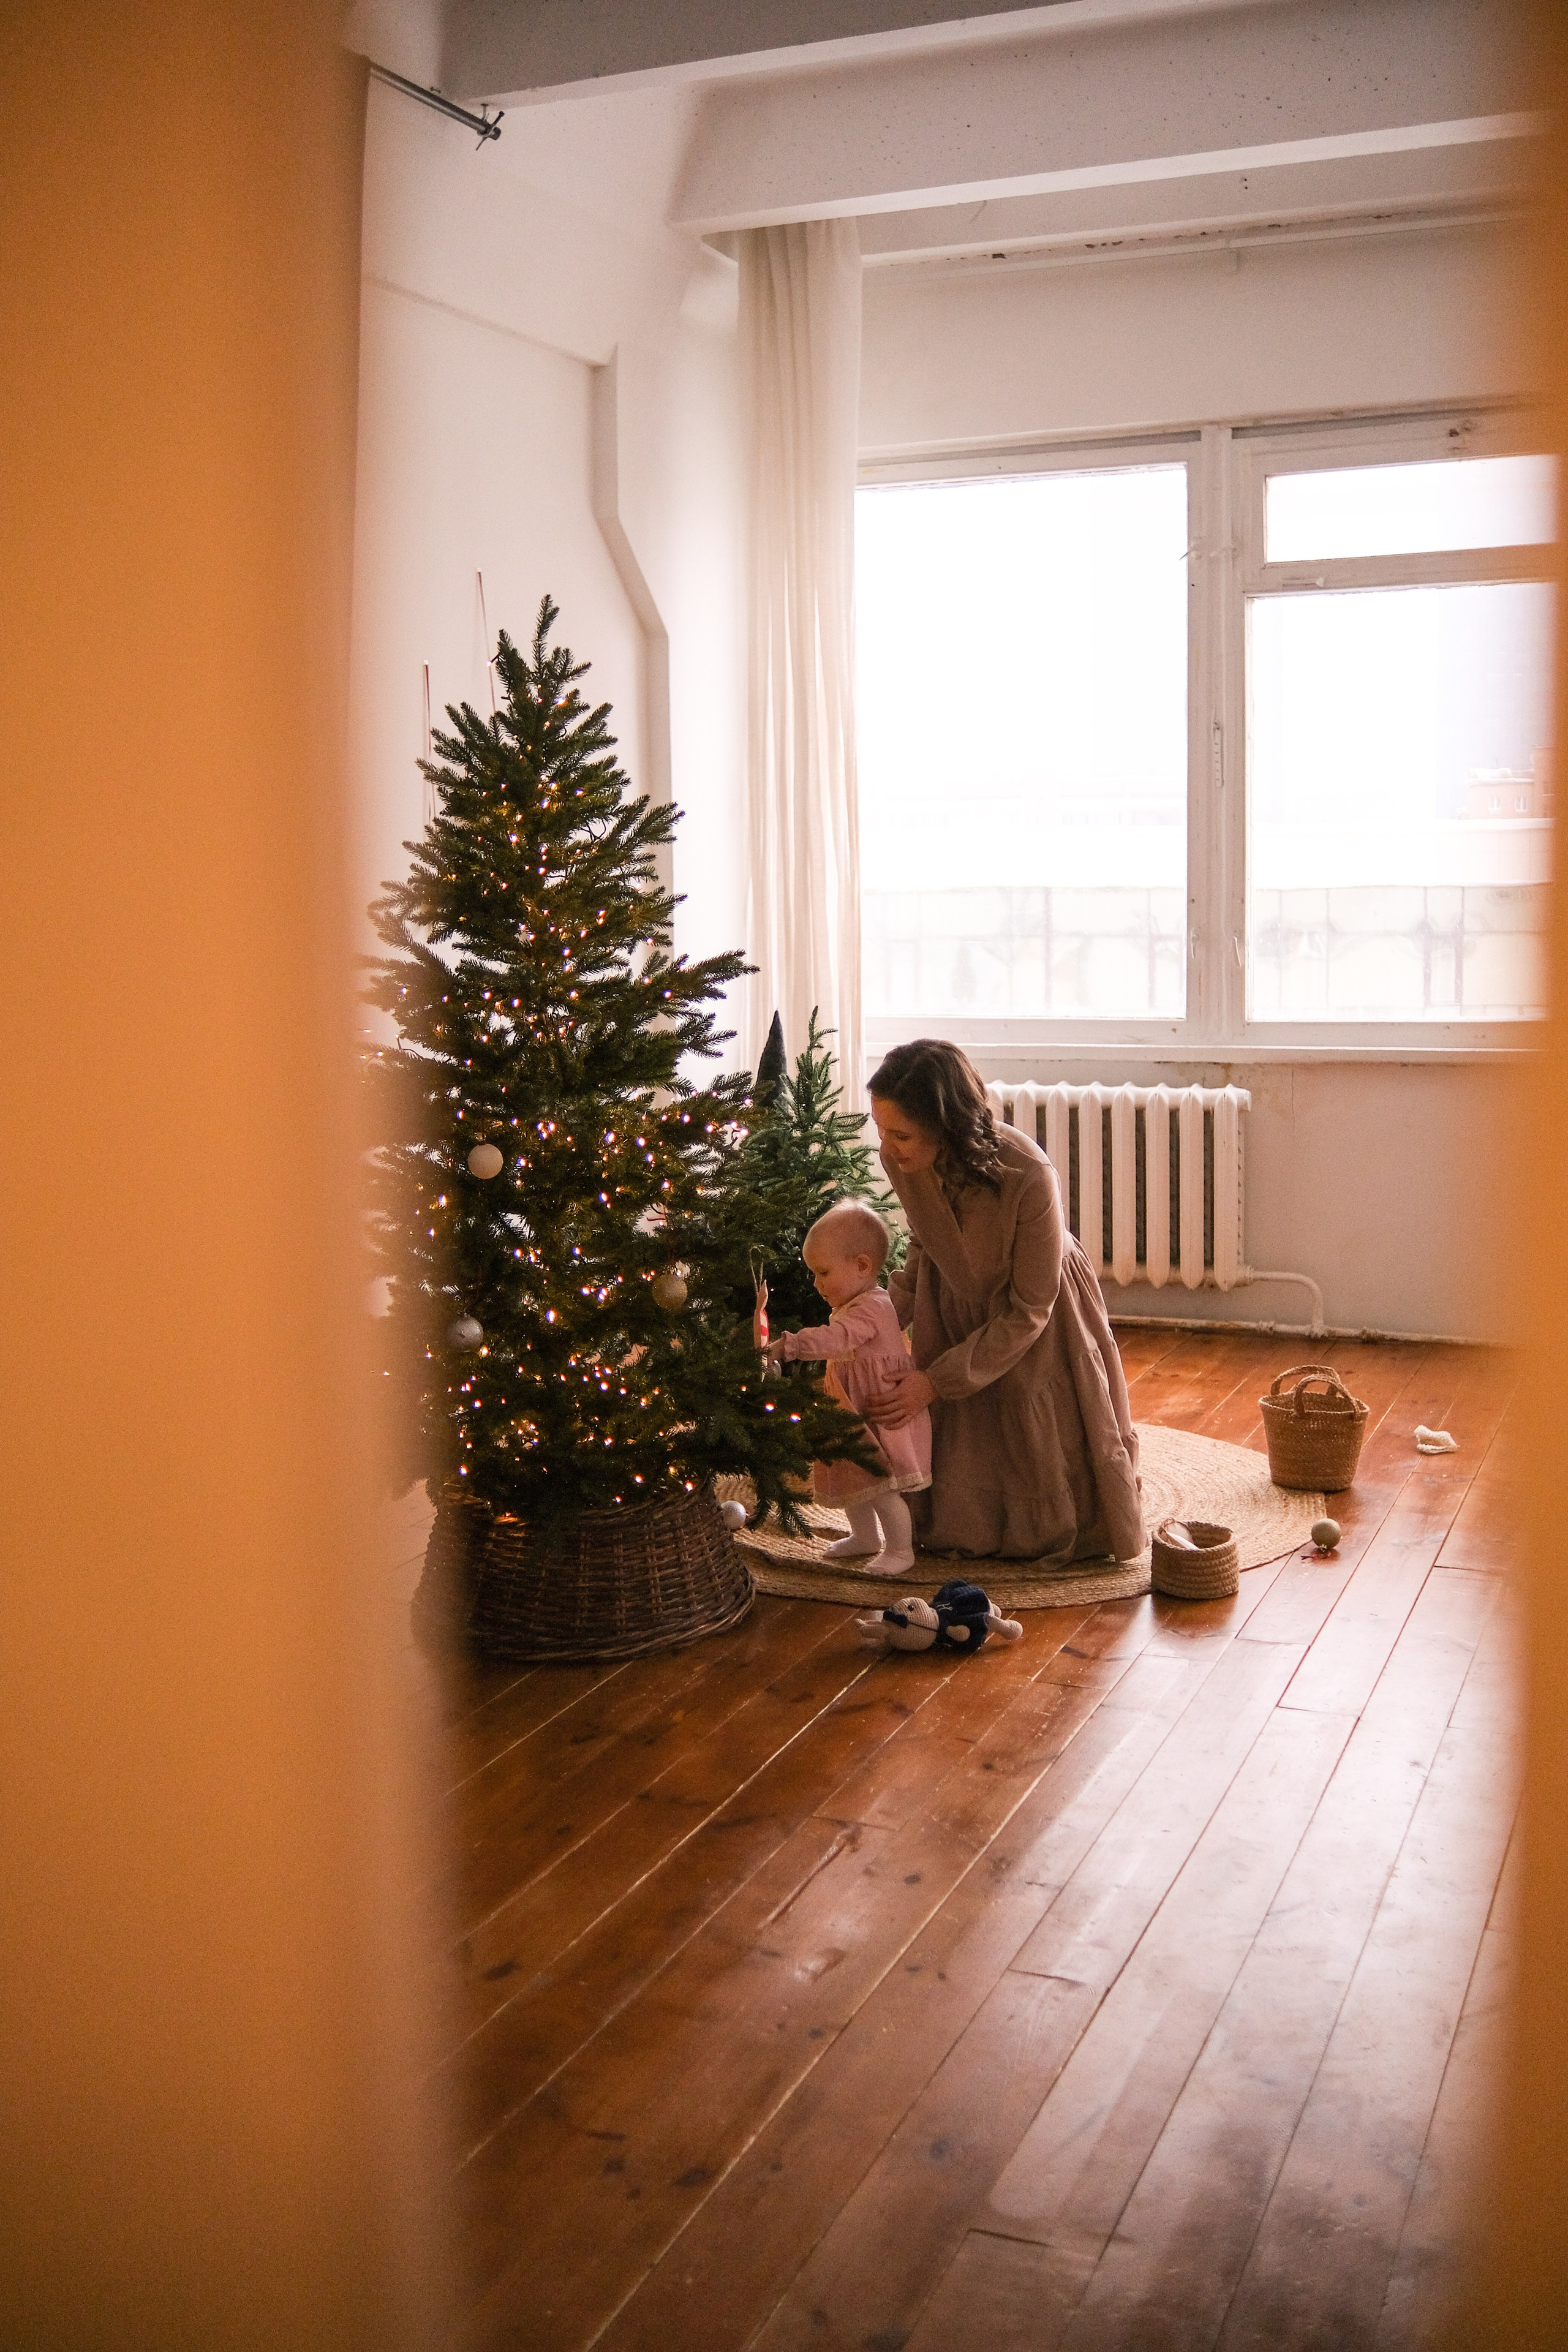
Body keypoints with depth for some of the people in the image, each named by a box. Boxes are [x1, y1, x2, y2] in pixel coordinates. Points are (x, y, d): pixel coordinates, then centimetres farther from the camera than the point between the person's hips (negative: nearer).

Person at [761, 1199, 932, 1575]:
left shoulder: (870, 1308, -25)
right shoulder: (855, 1305, 10)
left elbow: (836, 1338, -41)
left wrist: (787, 1346, -47)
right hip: (858, 1415, 11)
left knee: (881, 1486, -5)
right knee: (855, 1481, 20)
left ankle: (900, 1551, 9)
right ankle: (866, 1537, 38)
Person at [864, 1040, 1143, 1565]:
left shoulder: (1029, 1179, -41)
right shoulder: (902, 1163, -26)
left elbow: (1028, 1312, -28)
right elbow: (924, 1247, -2)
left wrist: (936, 1381, -28)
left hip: (1039, 1316, -3)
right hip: (959, 1308, 4)